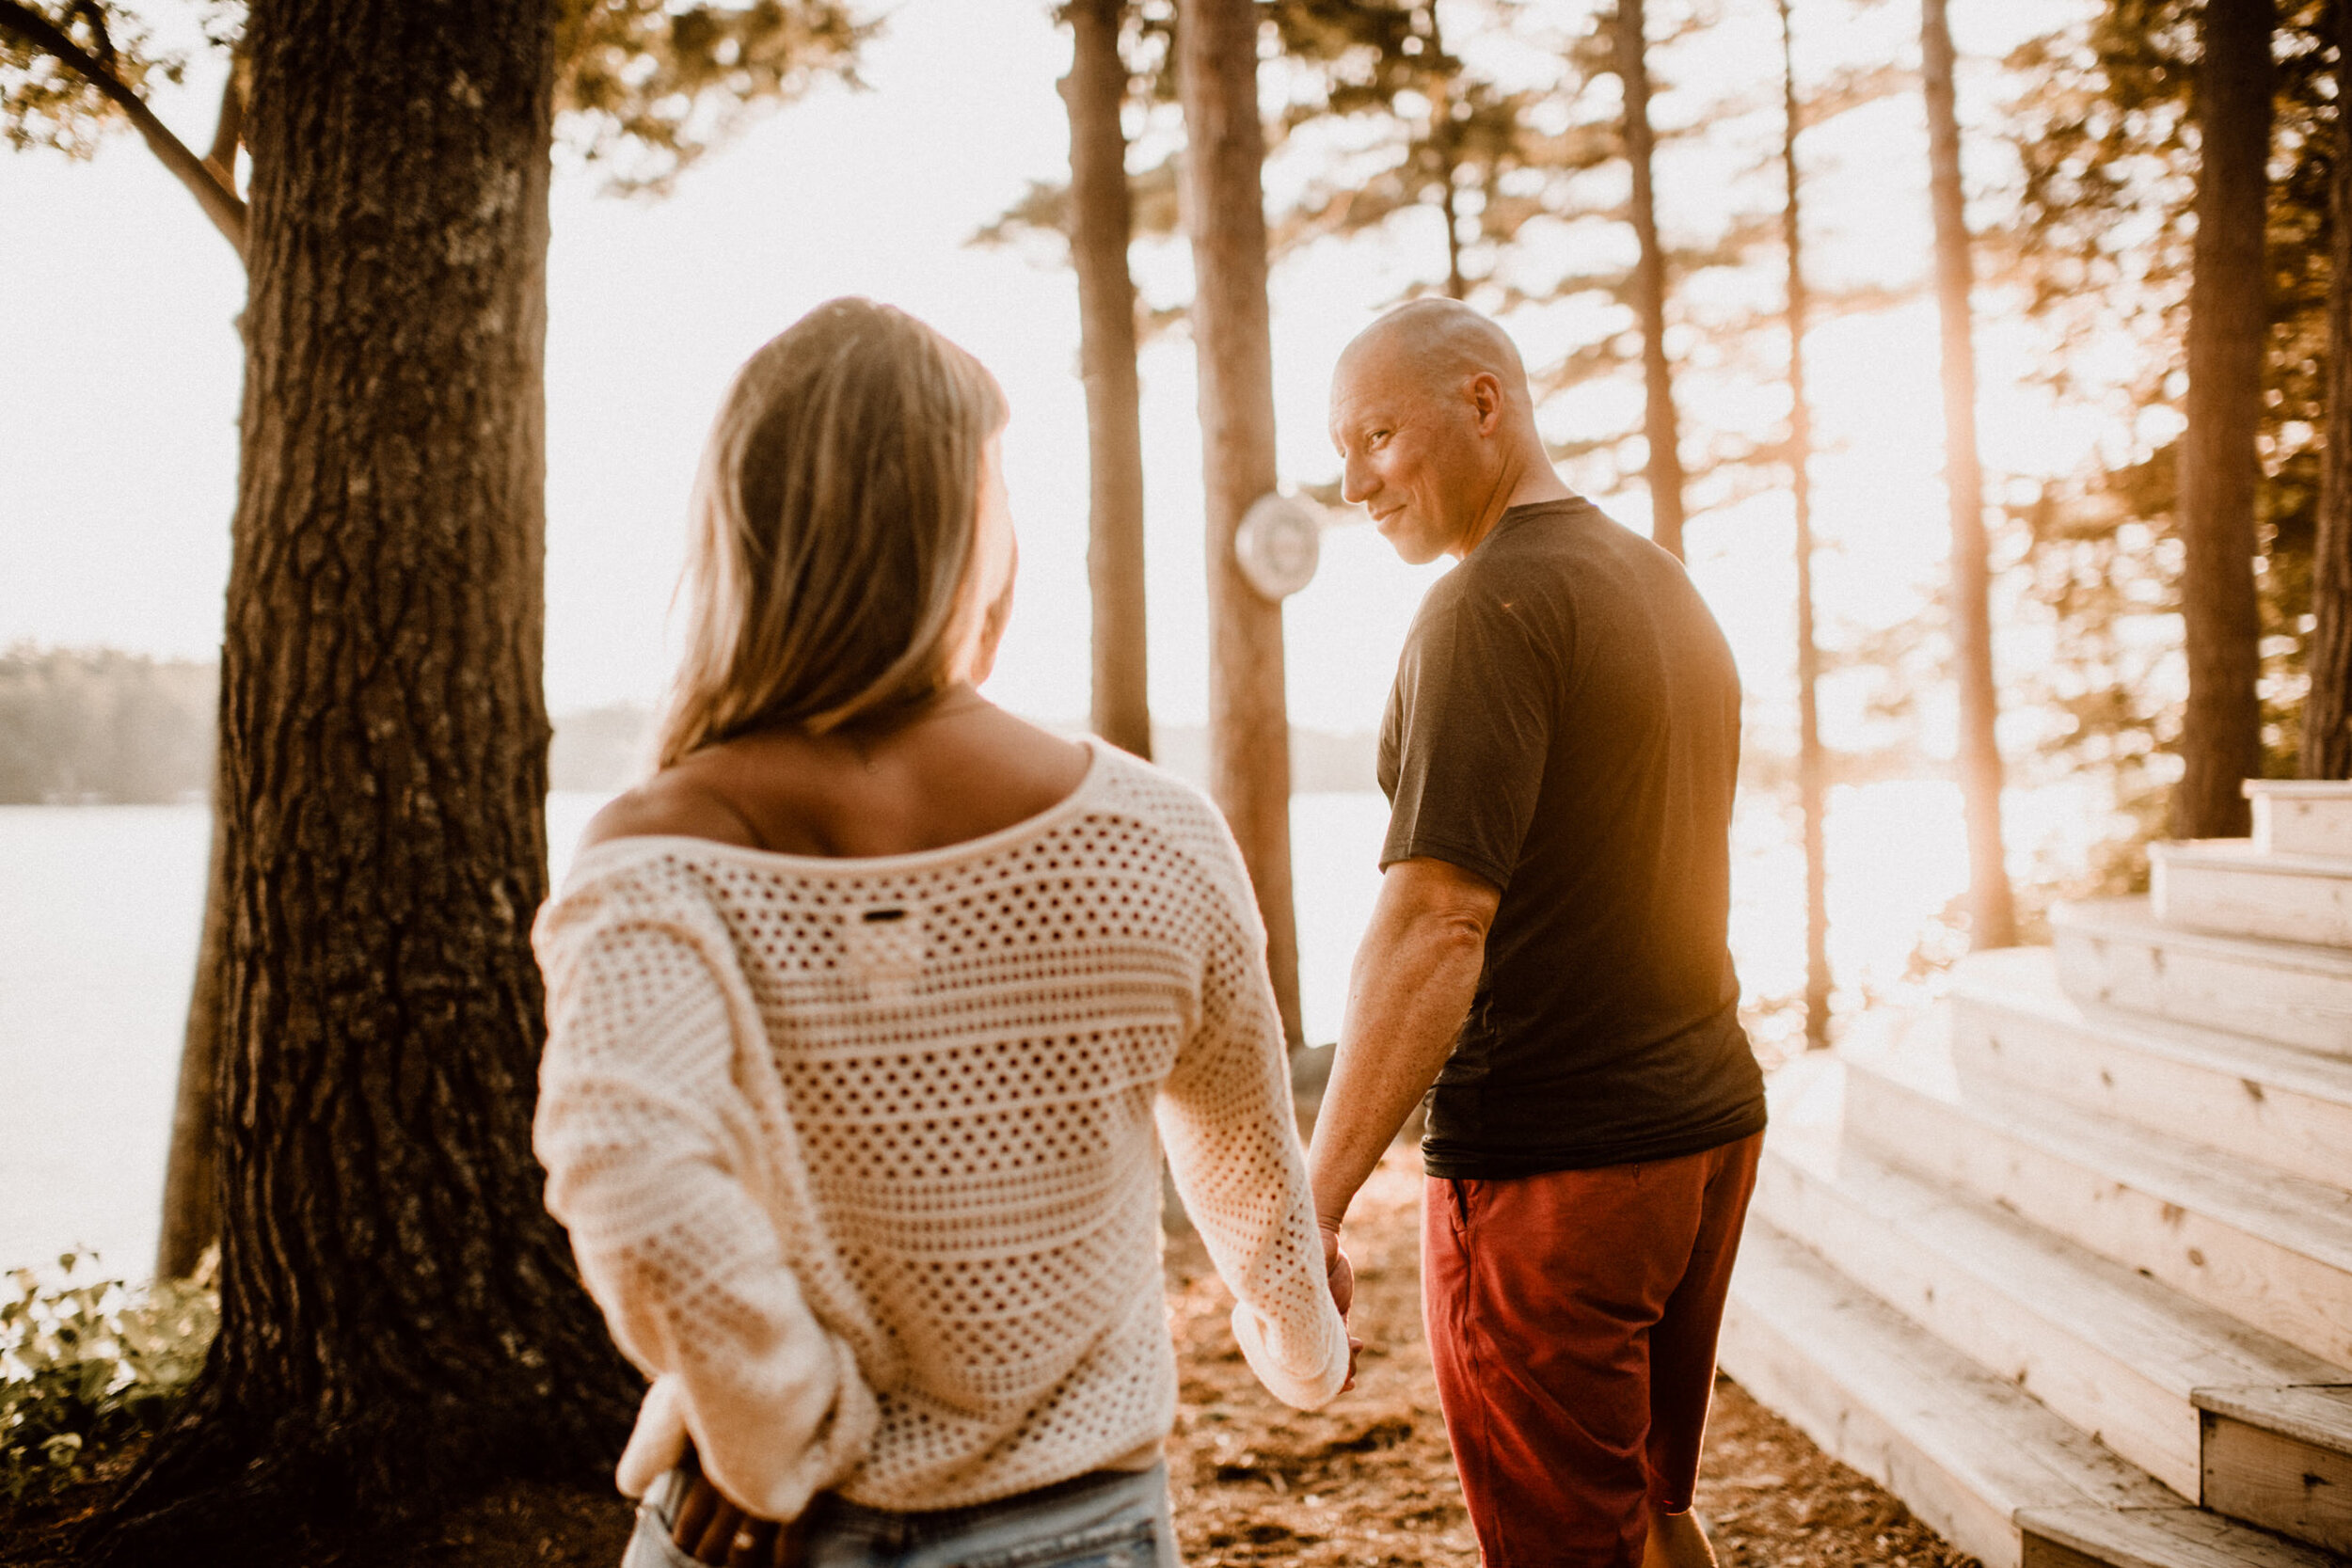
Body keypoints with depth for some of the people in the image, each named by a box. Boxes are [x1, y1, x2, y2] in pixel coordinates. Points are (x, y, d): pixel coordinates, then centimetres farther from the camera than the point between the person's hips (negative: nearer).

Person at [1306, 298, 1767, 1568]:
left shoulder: (1493, 603, -16)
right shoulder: (1663, 584, 13)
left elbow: (1436, 922, -24)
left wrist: (1313, 1202, -24)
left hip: (1554, 1159, -9)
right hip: (1710, 1121, 9)